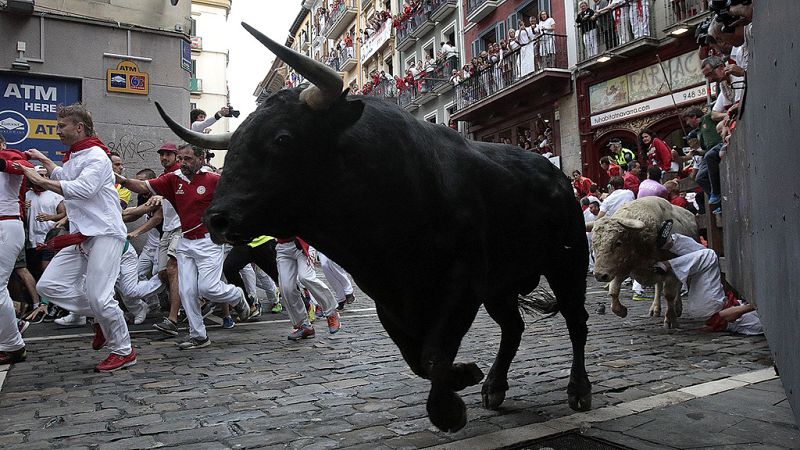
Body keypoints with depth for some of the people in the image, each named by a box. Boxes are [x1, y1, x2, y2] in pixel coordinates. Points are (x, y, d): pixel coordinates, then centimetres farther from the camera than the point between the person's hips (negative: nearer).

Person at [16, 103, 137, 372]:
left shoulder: (96, 156, -9)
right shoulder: (73, 158, 21)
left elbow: (82, 188, -26)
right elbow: (63, 178, 43)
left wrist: (39, 180, -19)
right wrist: (43, 160, 40)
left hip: (104, 234, -9)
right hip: (80, 236, 9)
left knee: (98, 296, -12)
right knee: (48, 285, 0)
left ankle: (124, 352, 4)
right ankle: (101, 318, 14)